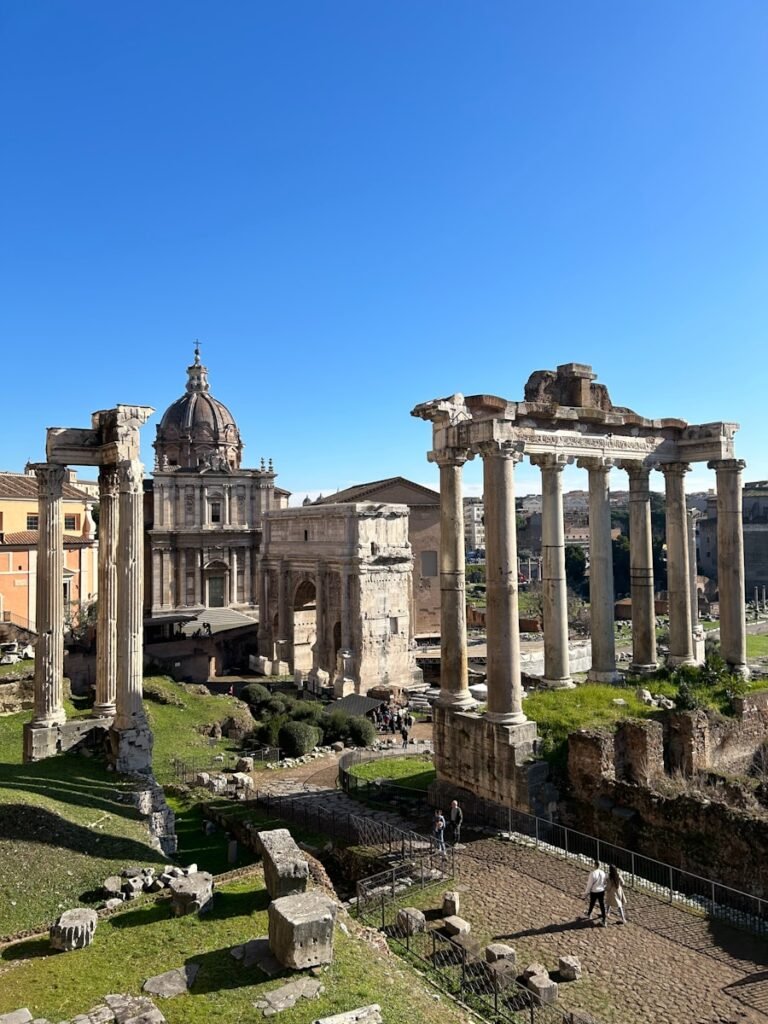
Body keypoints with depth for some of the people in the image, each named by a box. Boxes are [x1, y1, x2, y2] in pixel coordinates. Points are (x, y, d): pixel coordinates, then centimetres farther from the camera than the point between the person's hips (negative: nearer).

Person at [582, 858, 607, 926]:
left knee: (592, 904, 20)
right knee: (602, 905, 11)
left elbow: (589, 884, -16)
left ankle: (589, 914, 44)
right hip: (601, 891, 4)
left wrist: (586, 893, -5)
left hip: (594, 892, -4)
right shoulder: (603, 873, -7)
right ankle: (604, 921, 13)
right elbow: (604, 883, 6)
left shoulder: (592, 873, -23)